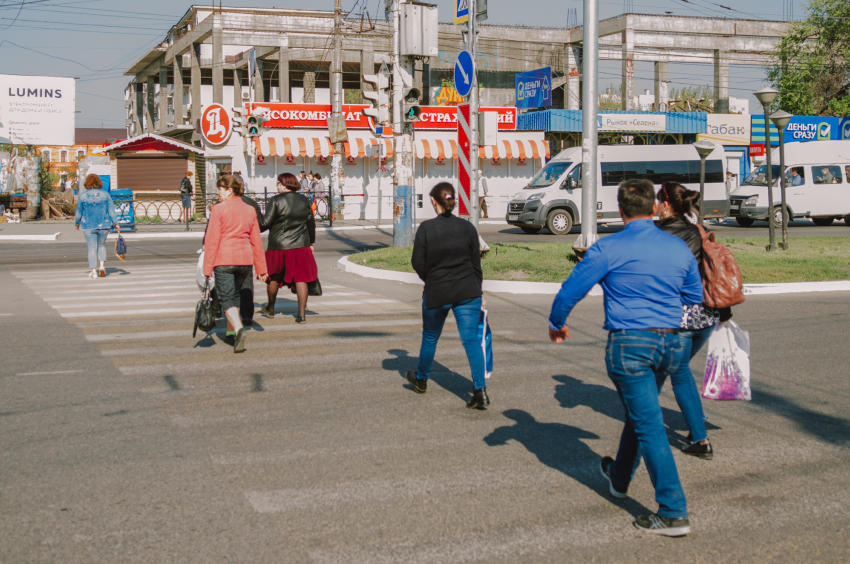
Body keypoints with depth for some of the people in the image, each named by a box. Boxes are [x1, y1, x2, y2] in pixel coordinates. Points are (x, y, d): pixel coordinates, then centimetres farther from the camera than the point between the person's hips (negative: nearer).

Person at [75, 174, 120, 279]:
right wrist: (115, 224, 3)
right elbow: (112, 211, -2)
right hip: (103, 226, 1)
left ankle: (94, 271, 4)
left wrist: (76, 223, 20)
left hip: (88, 227, -1)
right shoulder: (105, 195, -1)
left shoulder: (82, 196, -4)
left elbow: (79, 212, 4)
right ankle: (102, 266, 2)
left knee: (92, 248, 5)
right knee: (102, 246, 18)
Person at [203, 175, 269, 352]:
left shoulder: (219, 209, -7)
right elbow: (256, 241, 10)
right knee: (234, 294, 22)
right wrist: (261, 268, 14)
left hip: (224, 259, -5)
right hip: (245, 258, 5)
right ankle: (231, 331, 29)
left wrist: (207, 268, -7)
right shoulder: (249, 210, 9)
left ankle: (238, 328, -26)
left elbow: (212, 240, -10)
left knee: (226, 298, -2)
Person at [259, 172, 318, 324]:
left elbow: (265, 223, -11)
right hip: (301, 246, 3)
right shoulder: (305, 201, 5)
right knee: (301, 278, 4)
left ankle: (270, 309, 33)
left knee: (274, 278, 16)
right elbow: (311, 224, 12)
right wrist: (311, 243, 24)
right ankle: (302, 314, 0)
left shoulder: (276, 201, -10)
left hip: (279, 247, -3)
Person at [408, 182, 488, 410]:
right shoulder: (467, 227, 0)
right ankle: (480, 390, -10)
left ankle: (421, 380, 38)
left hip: (436, 293, -1)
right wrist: (477, 291, 16)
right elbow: (476, 263, 5)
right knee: (471, 339, -1)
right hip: (467, 292, 2)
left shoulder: (426, 228, -9)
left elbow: (418, 263, -5)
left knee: (430, 337, 18)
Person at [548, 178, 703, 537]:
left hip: (629, 343, -6)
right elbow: (695, 296, 19)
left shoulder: (609, 249, -10)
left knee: (649, 426, -4)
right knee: (639, 413, 25)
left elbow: (570, 291, -6)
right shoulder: (680, 248, 6)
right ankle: (619, 478, 46)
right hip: (670, 342, 6)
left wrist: (556, 324, 13)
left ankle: (674, 513, -6)